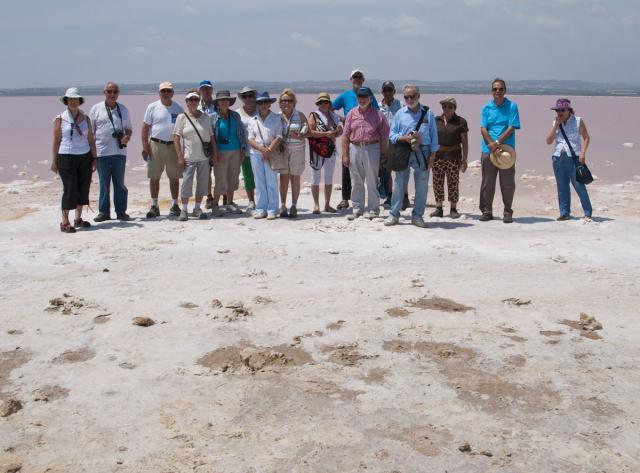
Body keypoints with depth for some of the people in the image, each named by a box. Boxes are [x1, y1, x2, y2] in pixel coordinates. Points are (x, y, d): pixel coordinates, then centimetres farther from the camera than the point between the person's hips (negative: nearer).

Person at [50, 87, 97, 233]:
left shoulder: (85, 118, 8)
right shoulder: (60, 119, 0)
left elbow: (91, 140, 9)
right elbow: (56, 141, 0)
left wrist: (94, 158, 5)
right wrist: (54, 161, -2)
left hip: (85, 157, 4)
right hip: (66, 157, -4)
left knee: (83, 188, 6)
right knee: (70, 189, -7)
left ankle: (78, 219, 20)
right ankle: (65, 222, -2)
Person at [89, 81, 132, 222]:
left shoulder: (123, 109, 11)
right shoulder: (96, 109, 4)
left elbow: (129, 128, 19)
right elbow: (90, 132, 5)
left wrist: (127, 137, -4)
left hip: (119, 152, 2)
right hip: (102, 152, -1)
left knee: (119, 184, 5)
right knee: (104, 184, 5)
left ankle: (121, 211, 12)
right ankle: (103, 212, 13)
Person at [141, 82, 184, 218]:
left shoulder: (178, 108, 8)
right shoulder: (152, 107, 2)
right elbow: (145, 127, 2)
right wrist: (145, 147, -6)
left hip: (173, 145, 1)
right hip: (156, 144, -1)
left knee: (174, 177, 4)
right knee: (154, 177, 2)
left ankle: (174, 205, 15)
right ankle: (154, 206, 11)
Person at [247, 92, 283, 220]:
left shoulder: (276, 118, 3)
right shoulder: (253, 120, 9)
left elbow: (279, 137, -4)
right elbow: (250, 139, 3)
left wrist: (269, 150, -15)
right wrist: (262, 149, -13)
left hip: (271, 155, -2)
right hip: (256, 154, 2)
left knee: (272, 183, -2)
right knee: (259, 183, 5)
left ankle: (272, 210, 3)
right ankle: (260, 209, 10)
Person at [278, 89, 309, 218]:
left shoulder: (300, 115, 1)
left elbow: (308, 131, 3)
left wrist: (301, 136, -16)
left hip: (297, 149, -1)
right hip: (282, 149, 1)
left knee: (295, 178, 2)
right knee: (283, 177, 3)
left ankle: (294, 206, 8)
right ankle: (283, 206, 10)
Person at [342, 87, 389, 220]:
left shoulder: (378, 115, 2)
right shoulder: (351, 114, 9)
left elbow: (384, 137, 2)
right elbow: (346, 136, 7)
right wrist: (345, 155, 1)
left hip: (372, 149, -2)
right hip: (355, 149, 2)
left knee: (372, 182, 2)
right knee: (356, 182, 7)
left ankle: (373, 209, 10)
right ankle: (357, 209, 15)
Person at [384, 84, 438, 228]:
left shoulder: (428, 113, 6)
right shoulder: (400, 114, 7)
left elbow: (434, 135, 6)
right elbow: (392, 135, 6)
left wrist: (432, 155, -1)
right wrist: (405, 138, -13)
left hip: (423, 153, 0)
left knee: (422, 186, 3)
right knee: (399, 184, 0)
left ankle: (417, 216, 12)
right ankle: (394, 214, 8)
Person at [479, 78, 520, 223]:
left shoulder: (512, 106, 1)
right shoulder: (487, 108, 8)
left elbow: (511, 128, -7)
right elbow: (483, 129, 0)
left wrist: (497, 143, -15)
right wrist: (493, 146, -14)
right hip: (488, 150, 2)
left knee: (508, 183, 2)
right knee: (487, 183, 5)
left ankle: (507, 212, 12)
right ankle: (487, 211, 15)